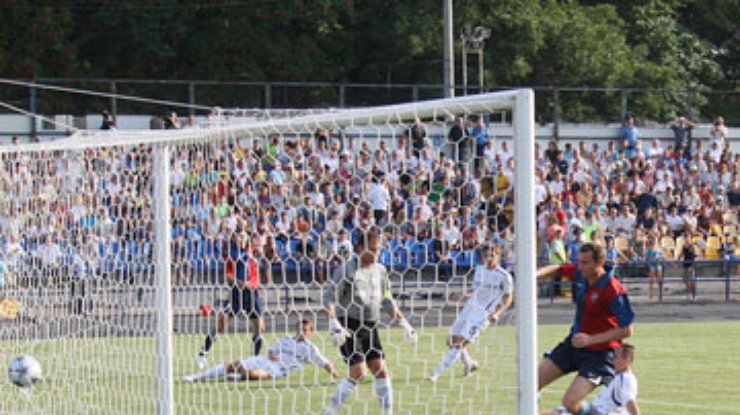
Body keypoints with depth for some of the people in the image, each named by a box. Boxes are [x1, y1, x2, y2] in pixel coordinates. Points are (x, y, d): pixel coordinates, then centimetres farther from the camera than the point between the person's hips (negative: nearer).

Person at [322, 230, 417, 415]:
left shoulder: (380, 271, 10)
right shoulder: (347, 270, -9)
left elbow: (387, 302, 21)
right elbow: (329, 299, -12)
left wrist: (404, 324, 17)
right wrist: (335, 326, -23)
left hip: (370, 327, 6)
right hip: (349, 326, -6)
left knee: (381, 370, -1)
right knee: (358, 373, -13)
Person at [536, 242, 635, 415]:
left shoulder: (613, 291, -27)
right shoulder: (581, 273, -6)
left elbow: (626, 331, -23)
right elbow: (557, 269, 16)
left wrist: (591, 339, -25)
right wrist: (537, 274, -6)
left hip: (598, 353, -7)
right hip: (574, 343, 7)